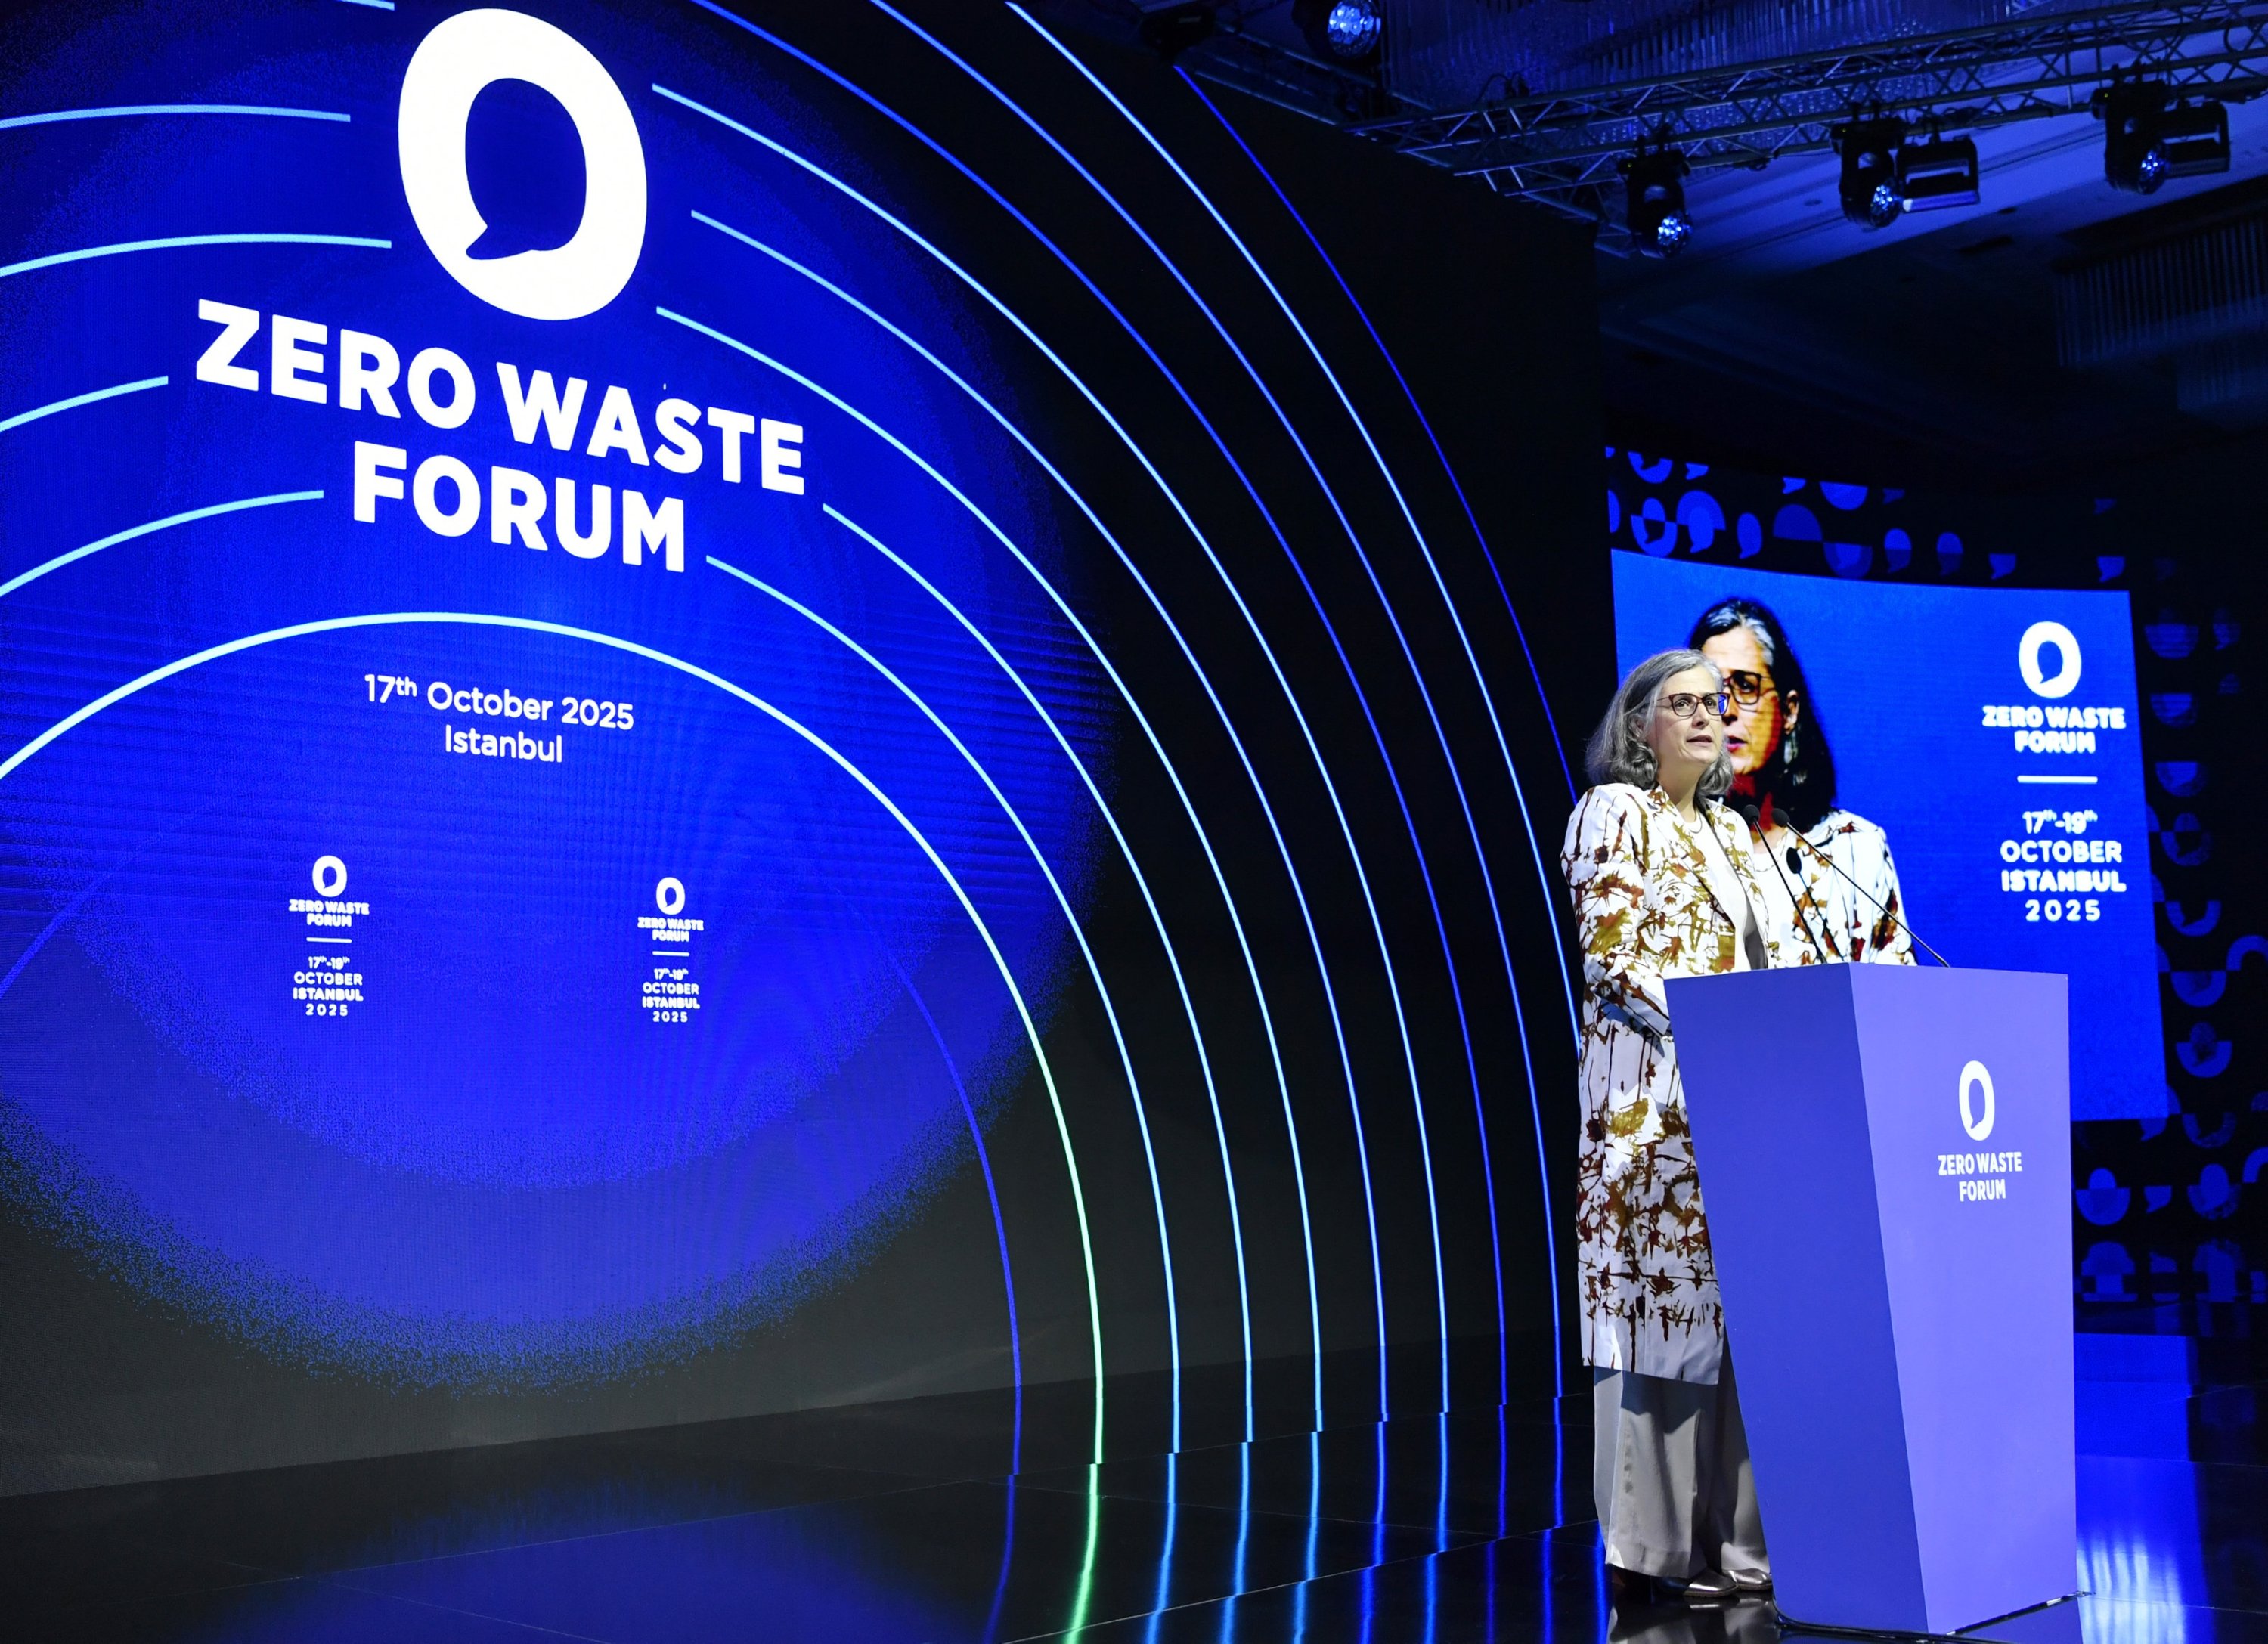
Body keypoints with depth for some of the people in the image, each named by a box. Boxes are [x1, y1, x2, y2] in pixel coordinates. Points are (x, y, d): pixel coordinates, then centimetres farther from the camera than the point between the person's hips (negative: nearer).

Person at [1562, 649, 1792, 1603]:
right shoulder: (1615, 811, -2)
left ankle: (1730, 1531, 12)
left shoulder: (1727, 830, 20)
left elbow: (1767, 960, 19)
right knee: (1662, 1297, -6)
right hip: (1653, 1086, -7)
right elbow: (1610, 953, -12)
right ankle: (1658, 1543, 1)